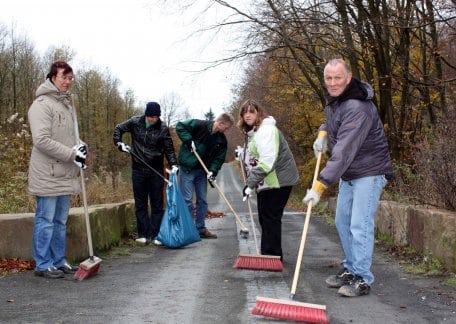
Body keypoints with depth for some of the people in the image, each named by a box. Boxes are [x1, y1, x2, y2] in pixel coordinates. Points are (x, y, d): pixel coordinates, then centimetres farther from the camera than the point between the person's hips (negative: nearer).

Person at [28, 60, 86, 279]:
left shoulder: (66, 105, 18)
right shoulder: (42, 105, -10)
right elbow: (42, 140, -19)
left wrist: (79, 148, 3)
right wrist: (72, 154, -17)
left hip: (65, 175, 9)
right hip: (48, 175, -8)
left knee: (60, 221, 13)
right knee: (46, 220, -2)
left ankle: (58, 261, 21)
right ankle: (43, 265, 7)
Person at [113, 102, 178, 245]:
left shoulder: (163, 129, -7)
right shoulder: (135, 122, -4)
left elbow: (169, 149, -3)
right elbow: (118, 129, 12)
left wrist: (173, 164, -16)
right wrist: (120, 144, -3)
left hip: (156, 170, -1)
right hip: (138, 169, 1)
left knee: (157, 203, 1)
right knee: (140, 203, 5)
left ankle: (156, 235, 6)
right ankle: (143, 234, 11)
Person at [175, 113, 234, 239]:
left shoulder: (222, 140, 1)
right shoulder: (199, 125, -16)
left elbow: (219, 158, 2)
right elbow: (180, 126, -12)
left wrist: (212, 171, -13)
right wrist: (189, 140, -21)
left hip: (202, 171, 6)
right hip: (187, 168, -6)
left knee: (202, 200, 10)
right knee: (187, 200, -4)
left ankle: (201, 229, 19)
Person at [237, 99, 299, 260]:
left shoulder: (266, 130, -18)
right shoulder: (251, 132, 15)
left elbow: (267, 161, -28)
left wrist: (251, 183, -29)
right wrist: (243, 155, 12)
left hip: (277, 181, -10)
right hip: (265, 182, 10)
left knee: (270, 218, -7)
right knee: (264, 218, 15)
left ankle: (272, 256, 0)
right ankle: (267, 254, 25)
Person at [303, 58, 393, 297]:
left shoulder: (357, 109, -28)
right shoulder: (334, 101, 4)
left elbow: (343, 152, -34)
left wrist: (320, 185, -36)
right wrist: (322, 133, 4)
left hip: (369, 172, -10)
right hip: (348, 174, 10)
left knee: (360, 226, -11)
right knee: (343, 222, 15)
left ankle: (362, 279, -2)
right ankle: (350, 269, 28)